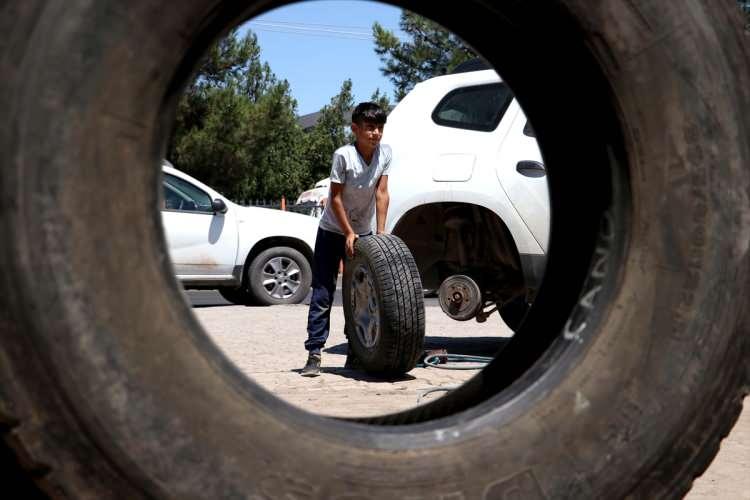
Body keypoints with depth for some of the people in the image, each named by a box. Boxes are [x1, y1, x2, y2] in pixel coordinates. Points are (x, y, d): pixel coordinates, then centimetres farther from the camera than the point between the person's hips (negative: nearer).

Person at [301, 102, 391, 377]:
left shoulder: (385, 153, -10)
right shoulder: (343, 155, -22)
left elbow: (381, 193, -9)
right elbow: (336, 198, -18)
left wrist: (380, 233, -13)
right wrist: (348, 234, -18)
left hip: (363, 233, 5)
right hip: (333, 232, -4)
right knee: (322, 294, -5)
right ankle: (314, 353, -4)